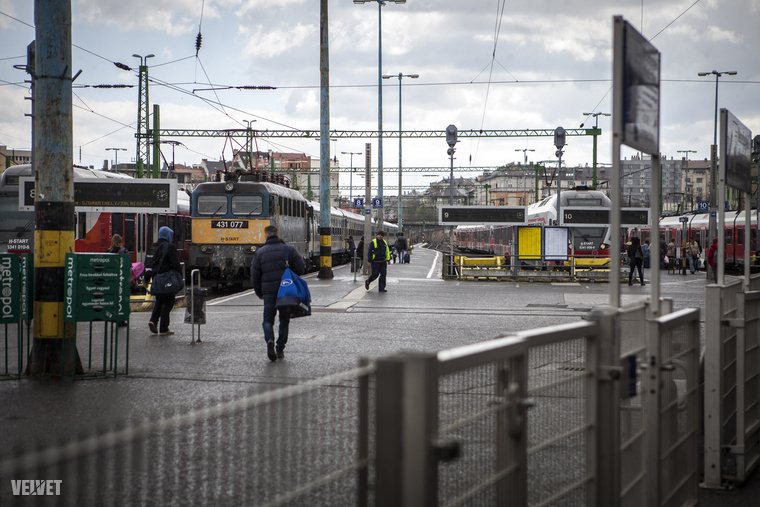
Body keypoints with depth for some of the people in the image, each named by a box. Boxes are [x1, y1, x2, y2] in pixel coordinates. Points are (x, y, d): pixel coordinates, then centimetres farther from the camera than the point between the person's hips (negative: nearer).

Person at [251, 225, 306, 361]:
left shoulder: (260, 253, 1)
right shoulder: (289, 249, 1)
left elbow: (254, 276, 3)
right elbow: (301, 268, -3)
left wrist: (259, 293, 15)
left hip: (269, 291, -1)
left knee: (268, 319, 7)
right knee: (284, 320, 12)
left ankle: (269, 340, -22)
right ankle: (280, 350, 11)